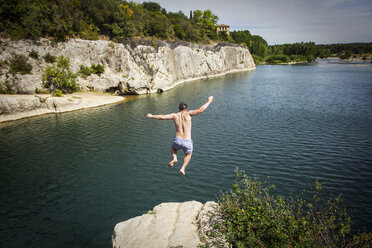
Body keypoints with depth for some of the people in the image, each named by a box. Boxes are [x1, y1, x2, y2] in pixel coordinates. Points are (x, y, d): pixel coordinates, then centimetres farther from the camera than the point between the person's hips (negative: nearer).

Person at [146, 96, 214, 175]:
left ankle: (174, 158, 8)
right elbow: (200, 110, -12)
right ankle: (182, 168, 14)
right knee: (188, 155, 31)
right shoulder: (188, 113, -4)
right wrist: (209, 101, -1)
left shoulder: (174, 115, 3)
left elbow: (162, 117, 5)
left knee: (173, 149, 37)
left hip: (177, 140, 1)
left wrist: (151, 116, 21)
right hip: (187, 142, -1)